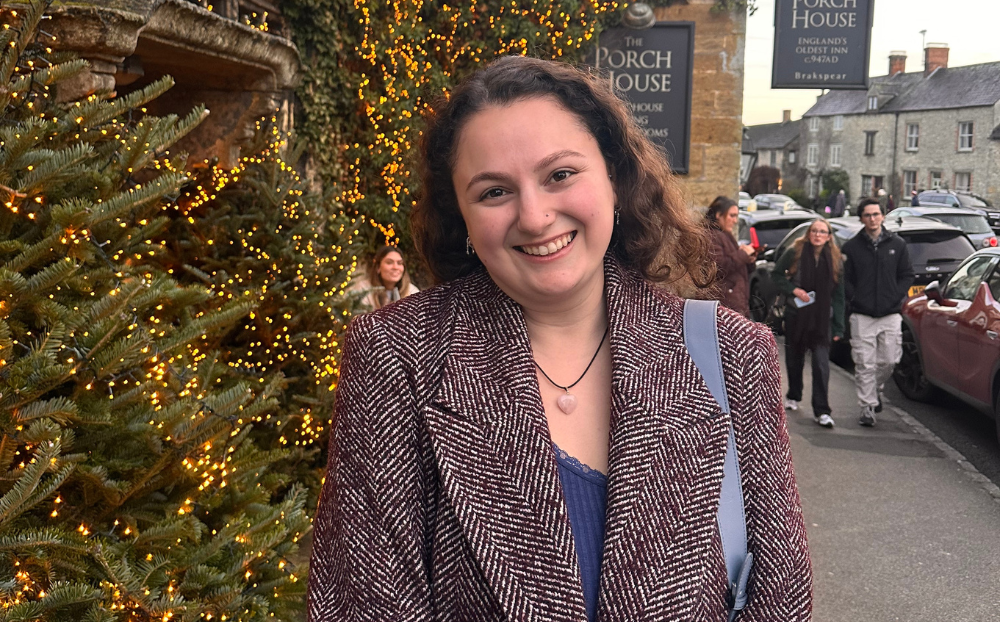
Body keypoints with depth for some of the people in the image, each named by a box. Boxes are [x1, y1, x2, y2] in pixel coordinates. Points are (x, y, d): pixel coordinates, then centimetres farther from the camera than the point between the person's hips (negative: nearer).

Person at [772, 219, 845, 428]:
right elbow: (776, 275, 4)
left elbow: (838, 295, 5)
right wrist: (794, 290, -13)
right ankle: (793, 396, 38)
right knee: (794, 358, 14)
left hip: (822, 318, 0)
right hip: (795, 315, 0)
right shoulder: (795, 253, -3)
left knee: (821, 362, -11)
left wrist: (838, 327, 1)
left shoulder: (835, 260, 2)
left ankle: (821, 411, -9)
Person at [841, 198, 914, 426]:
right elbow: (844, 279, 4)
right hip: (862, 316, -1)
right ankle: (867, 407, 3)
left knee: (889, 360, 4)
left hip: (890, 315, 2)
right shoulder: (851, 247, 4)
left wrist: (896, 297, -1)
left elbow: (907, 276, 11)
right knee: (865, 364, -4)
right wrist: (855, 299, -8)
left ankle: (876, 388, 33)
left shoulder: (897, 244, 8)